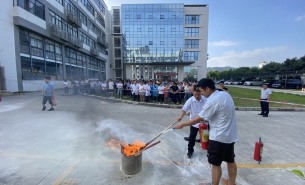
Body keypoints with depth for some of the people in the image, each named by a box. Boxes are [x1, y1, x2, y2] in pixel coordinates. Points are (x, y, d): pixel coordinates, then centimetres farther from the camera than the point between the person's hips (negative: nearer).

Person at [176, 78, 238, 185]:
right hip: (230, 135, 9)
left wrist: (183, 124, -9)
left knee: (216, 164, 9)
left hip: (219, 137, -9)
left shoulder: (212, 101, -24)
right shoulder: (225, 94, 2)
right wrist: (208, 119, 9)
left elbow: (199, 119, -19)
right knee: (231, 161, 24)